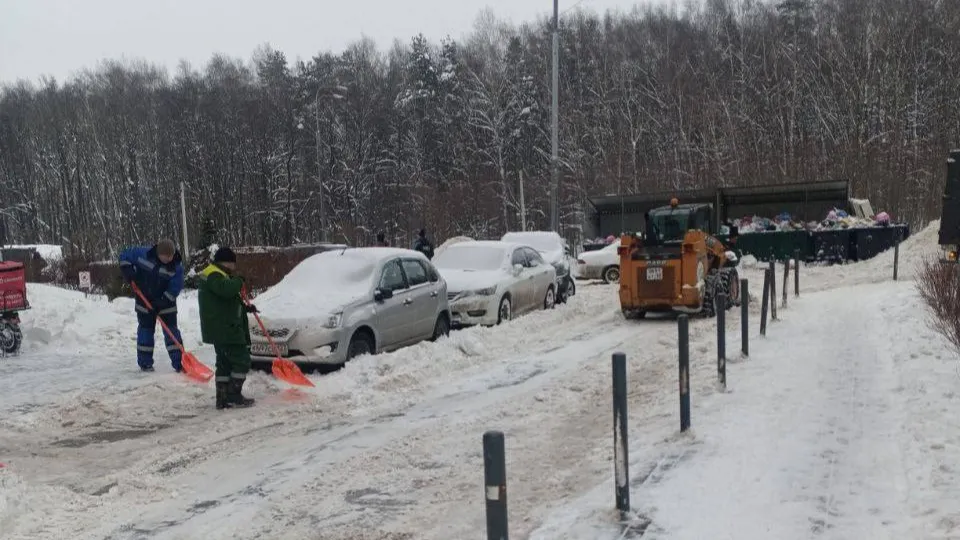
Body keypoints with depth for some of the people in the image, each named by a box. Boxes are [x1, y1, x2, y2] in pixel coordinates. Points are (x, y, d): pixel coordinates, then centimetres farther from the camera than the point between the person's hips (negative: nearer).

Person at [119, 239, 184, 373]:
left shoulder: (177, 266, -20)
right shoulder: (144, 254, -18)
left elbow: (175, 288, -19)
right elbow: (125, 256, -2)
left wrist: (161, 302, -26)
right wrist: (128, 272, -17)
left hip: (166, 302, -1)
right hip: (145, 300, 1)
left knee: (171, 330, -3)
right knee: (145, 330, 7)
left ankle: (179, 363, -2)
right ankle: (145, 363, 17)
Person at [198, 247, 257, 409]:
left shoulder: (215, 275, 22)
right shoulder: (214, 275, -13)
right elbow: (226, 290, -34)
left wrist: (245, 307, 21)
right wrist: (238, 280, -15)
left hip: (220, 330, 11)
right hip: (225, 329, -11)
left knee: (225, 363, 14)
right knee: (241, 360, -7)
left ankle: (222, 399, 17)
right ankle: (234, 396, -5)